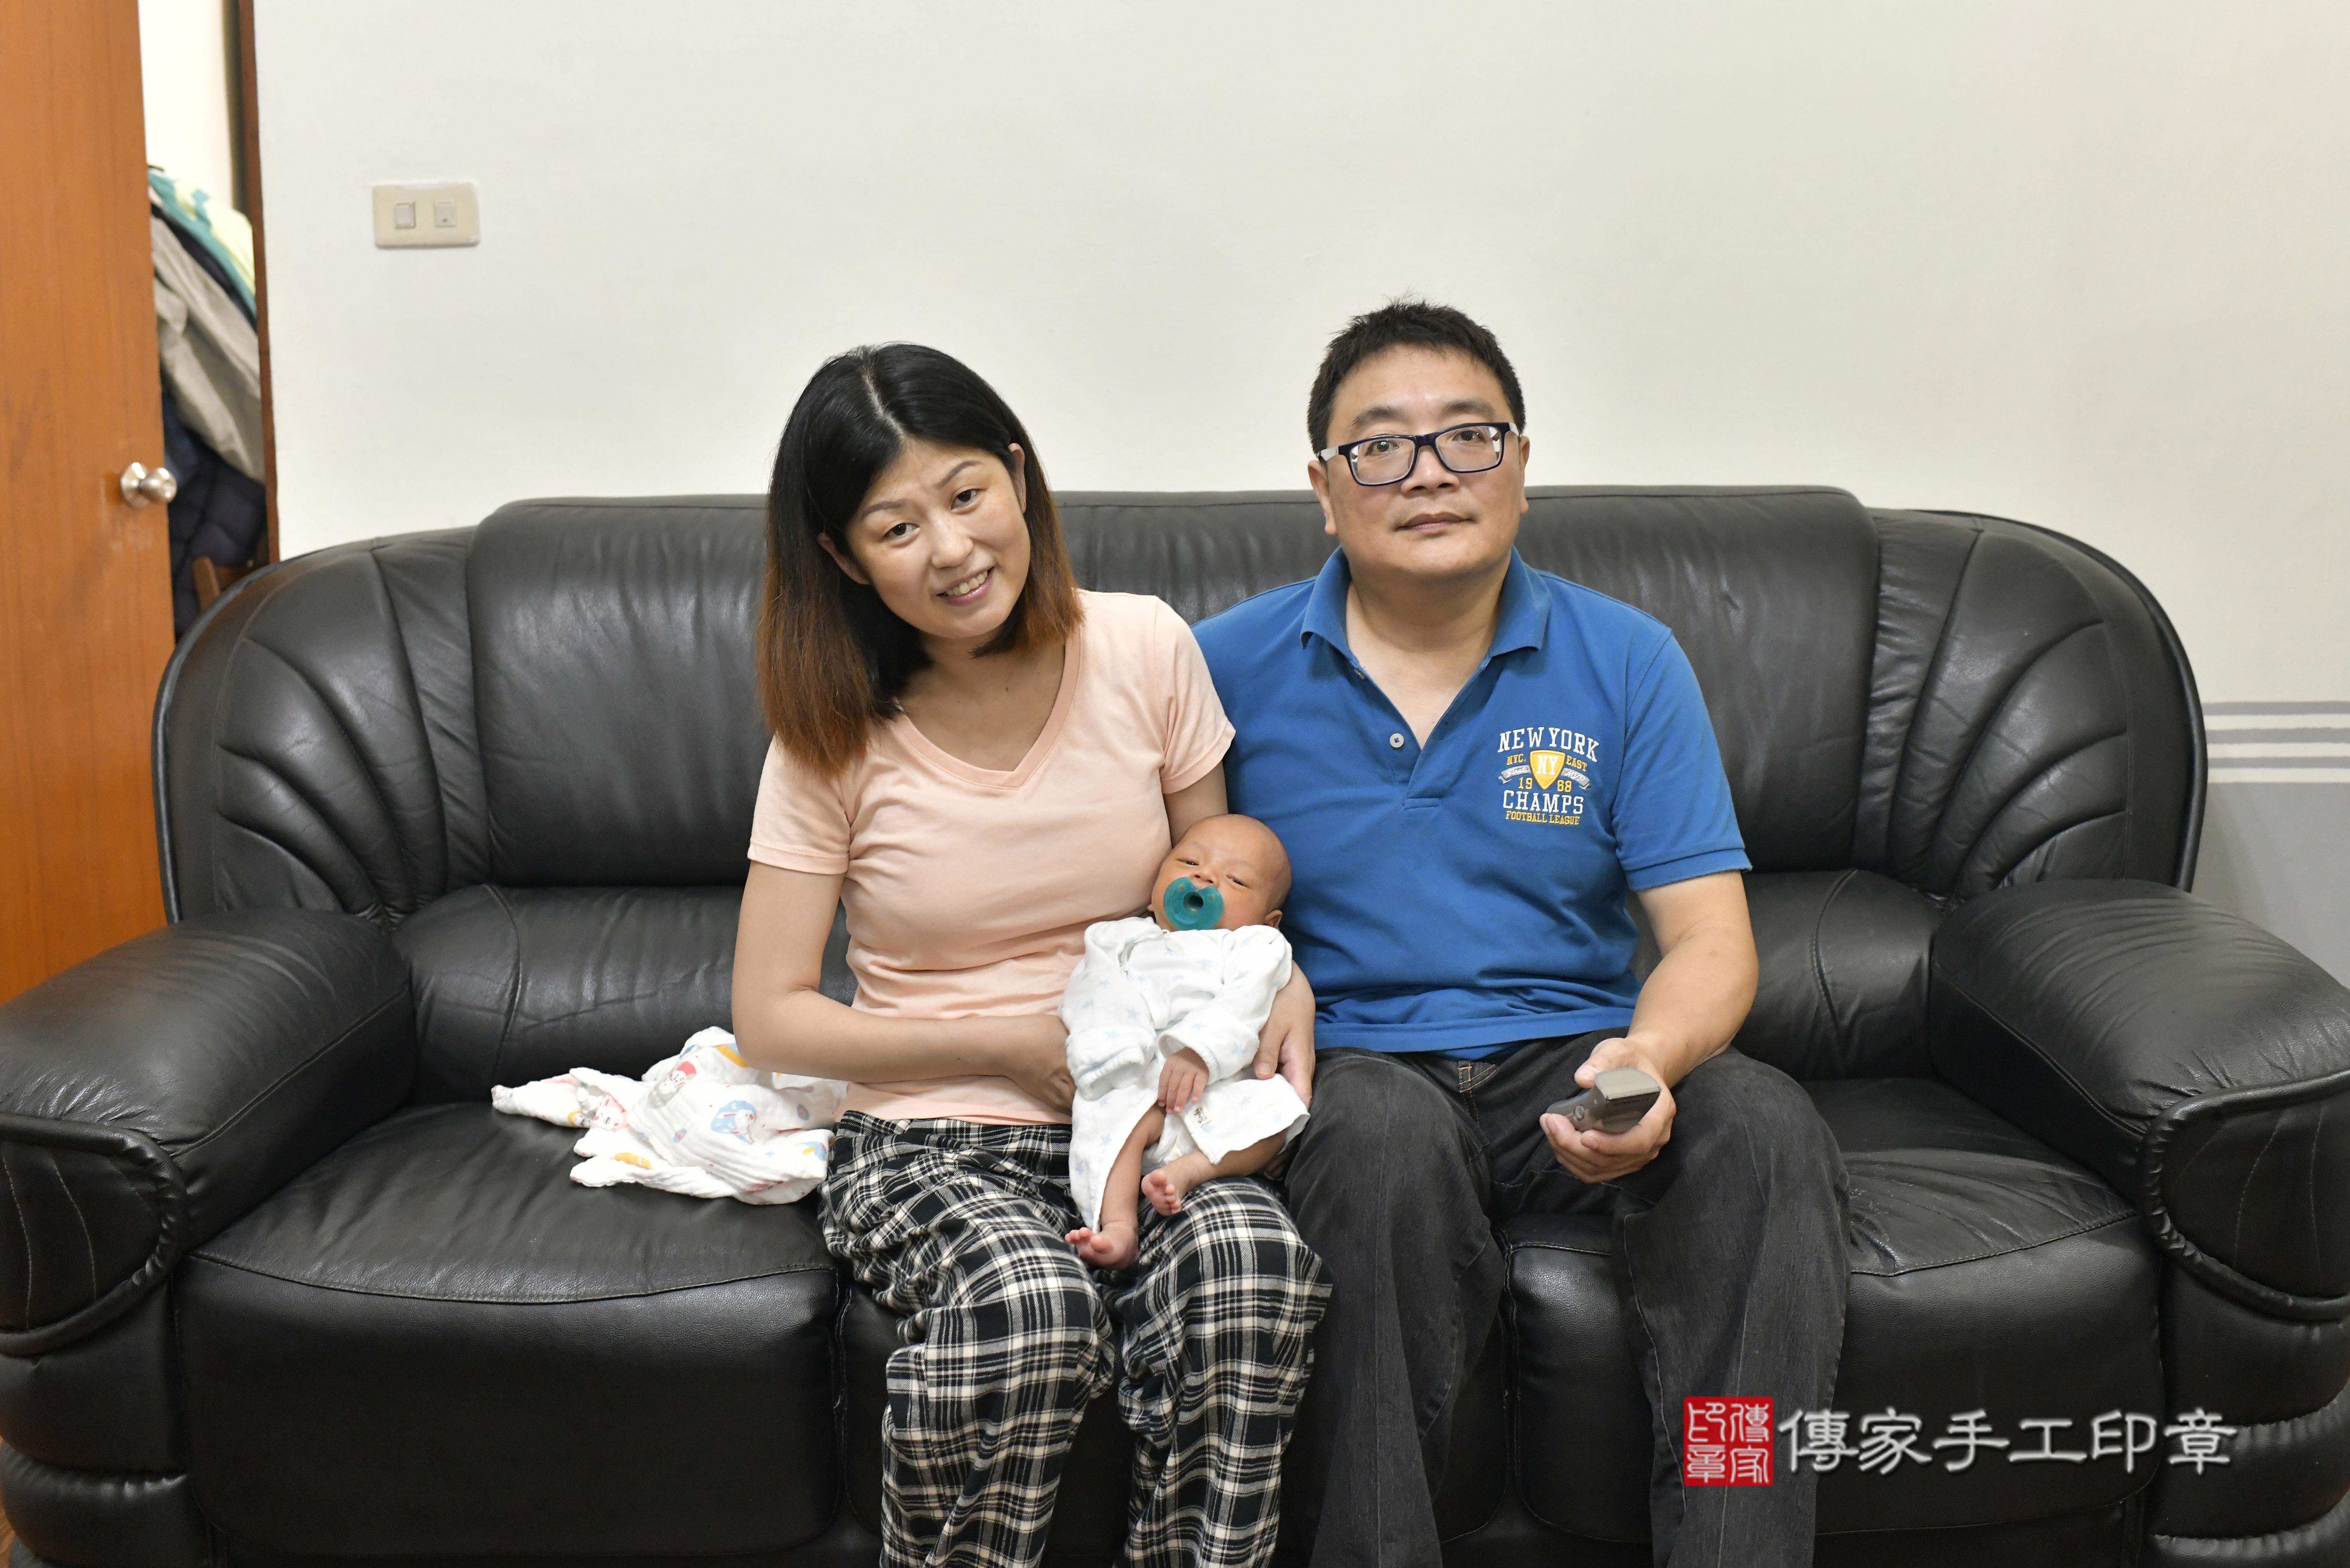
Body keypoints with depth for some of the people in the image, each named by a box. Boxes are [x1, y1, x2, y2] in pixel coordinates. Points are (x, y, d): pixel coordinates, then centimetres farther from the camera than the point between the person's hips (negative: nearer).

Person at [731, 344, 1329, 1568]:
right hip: (925, 1141, -1)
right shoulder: (837, 733, -4)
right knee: (1035, 1303, -33)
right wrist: (1014, 1042, -12)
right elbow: (769, 1021, -3)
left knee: (1249, 1253, -31)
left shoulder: (1143, 651, 0)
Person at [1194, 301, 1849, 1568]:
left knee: (1763, 1125, -28)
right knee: (1384, 1131, -36)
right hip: (1355, 1067, -1)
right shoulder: (1232, 667, 3)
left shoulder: (1627, 664, 5)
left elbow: (1709, 942, 0)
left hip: (1572, 1061, 2)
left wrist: (1650, 1061, -22)